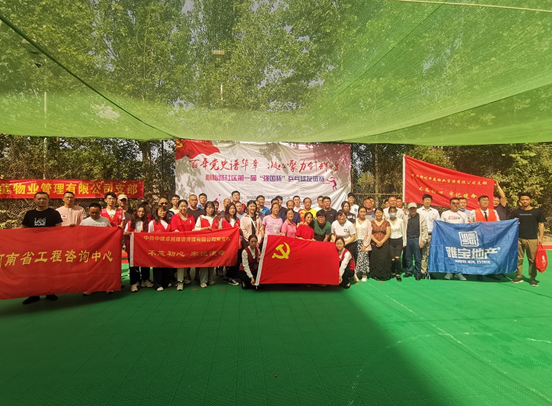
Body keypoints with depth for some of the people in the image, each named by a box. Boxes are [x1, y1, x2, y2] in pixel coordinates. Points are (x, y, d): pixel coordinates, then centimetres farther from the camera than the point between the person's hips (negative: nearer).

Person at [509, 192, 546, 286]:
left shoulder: (537, 211, 5)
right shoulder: (515, 212, 7)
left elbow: (541, 225, 6)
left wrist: (540, 237, -1)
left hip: (532, 239, -1)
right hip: (519, 239, 1)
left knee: (533, 259, 0)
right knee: (519, 259, 7)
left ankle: (533, 278, 11)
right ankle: (519, 276, 16)